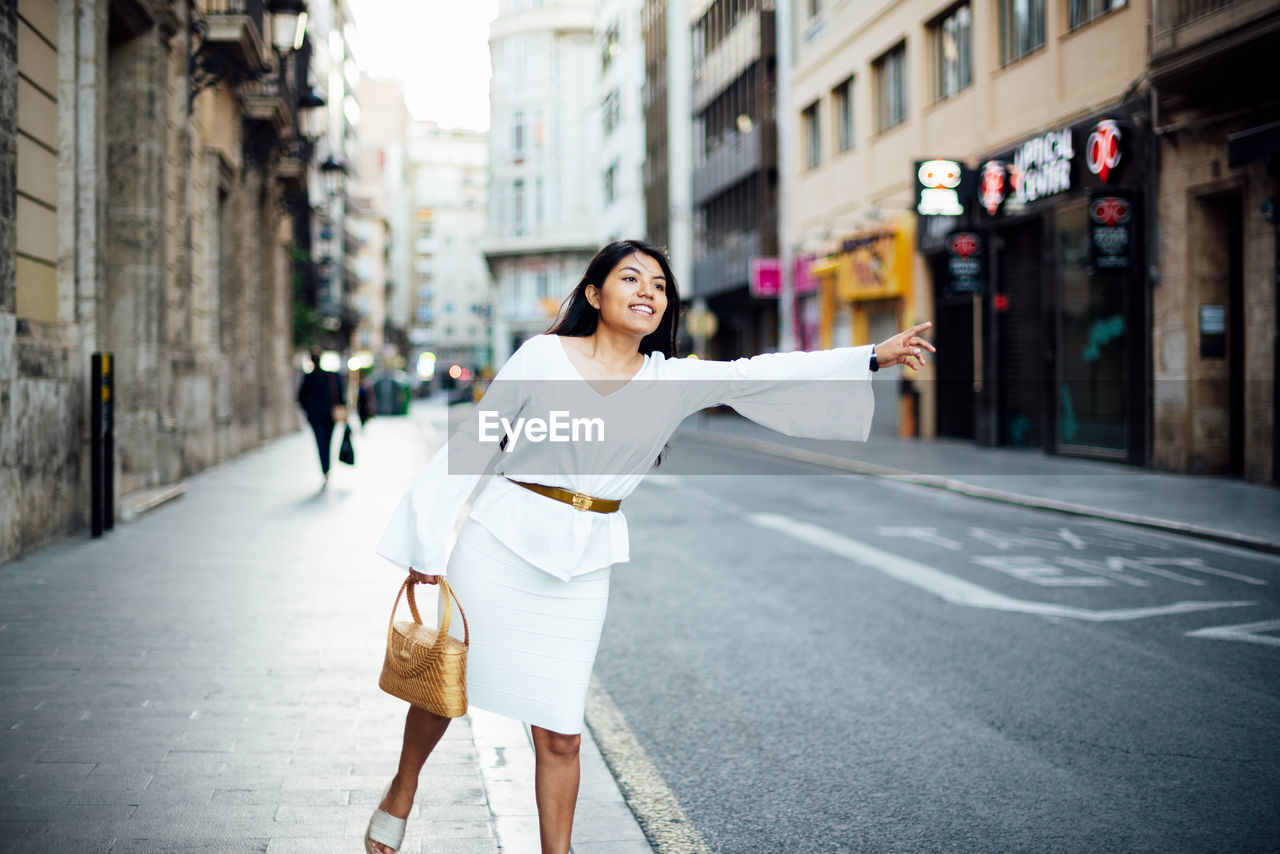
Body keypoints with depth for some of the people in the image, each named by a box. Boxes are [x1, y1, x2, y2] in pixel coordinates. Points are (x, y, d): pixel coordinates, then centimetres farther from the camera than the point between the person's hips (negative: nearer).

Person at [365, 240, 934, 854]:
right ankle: (400, 793, 40)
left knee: (560, 734, 2)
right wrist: (429, 542, -3)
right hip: (500, 543, -2)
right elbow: (470, 446, -1)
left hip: (579, 569, 2)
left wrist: (872, 357, -11)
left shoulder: (671, 380, 4)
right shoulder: (542, 356, -4)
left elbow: (759, 375, -3)